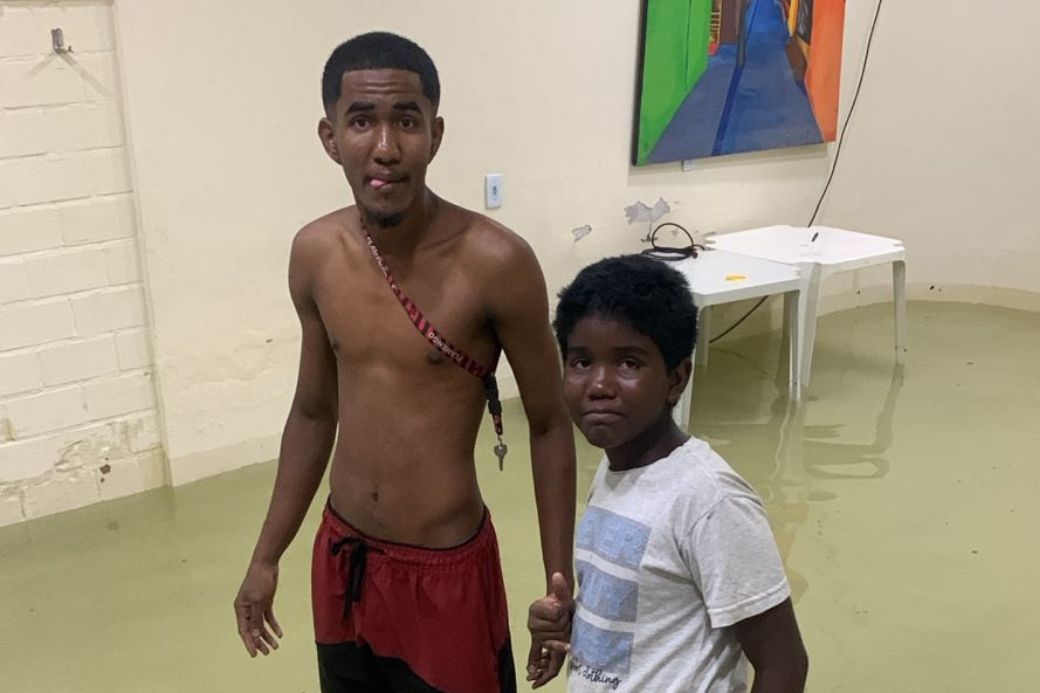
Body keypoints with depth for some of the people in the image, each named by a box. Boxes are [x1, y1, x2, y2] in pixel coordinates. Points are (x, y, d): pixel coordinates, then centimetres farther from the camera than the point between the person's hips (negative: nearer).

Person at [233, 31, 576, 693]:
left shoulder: (495, 261, -20)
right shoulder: (315, 253, -5)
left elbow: (550, 427, -9)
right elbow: (314, 411, 8)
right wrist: (267, 557, 12)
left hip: (446, 571, -4)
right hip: (341, 560, 5)